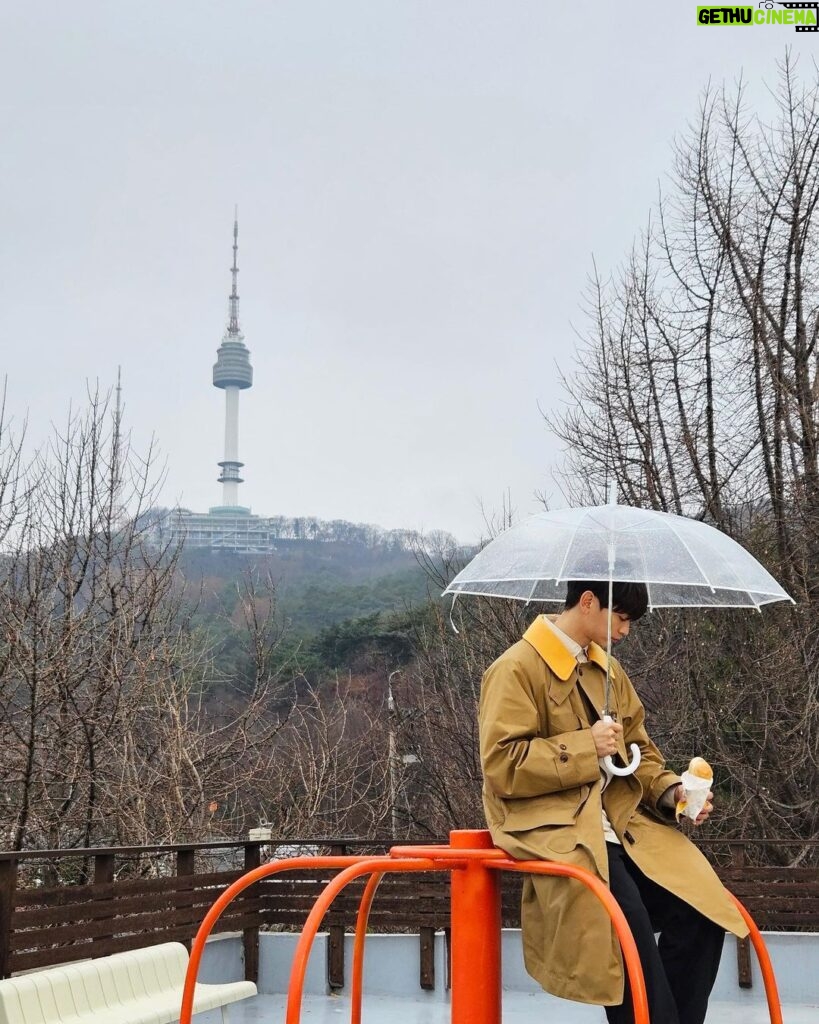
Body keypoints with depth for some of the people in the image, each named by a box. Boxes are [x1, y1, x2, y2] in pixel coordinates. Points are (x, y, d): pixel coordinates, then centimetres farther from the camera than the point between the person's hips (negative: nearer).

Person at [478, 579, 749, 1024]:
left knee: (700, 912, -15)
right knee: (628, 915, -33)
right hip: (555, 830, -7)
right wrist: (584, 748, -18)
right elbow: (501, 765, -14)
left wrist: (668, 789, 2)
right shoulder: (518, 669, -8)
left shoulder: (607, 669, 17)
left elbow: (638, 749, 22)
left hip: (619, 821, 7)